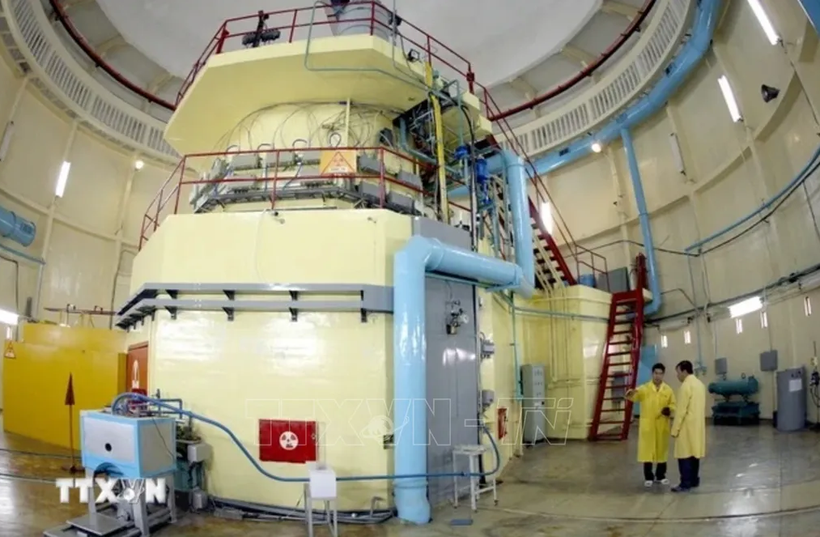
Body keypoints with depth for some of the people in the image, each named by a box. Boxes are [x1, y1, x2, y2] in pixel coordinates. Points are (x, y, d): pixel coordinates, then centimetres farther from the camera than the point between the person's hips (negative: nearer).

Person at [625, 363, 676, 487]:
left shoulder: (668, 390, 4)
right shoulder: (644, 388, -3)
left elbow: (673, 405, 8)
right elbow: (634, 397, -19)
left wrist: (669, 410, -15)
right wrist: (630, 394, -43)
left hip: (662, 425, 2)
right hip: (647, 425, -2)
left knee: (662, 450, 11)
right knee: (647, 450, 1)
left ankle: (660, 476, 26)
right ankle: (649, 477, 11)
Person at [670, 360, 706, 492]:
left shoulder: (686, 386, -17)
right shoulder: (700, 384, 10)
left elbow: (681, 410, -19)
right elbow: (700, 407, 16)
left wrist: (675, 430, -14)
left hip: (687, 426, -9)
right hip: (698, 425, 9)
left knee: (685, 455, -5)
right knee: (694, 453, 14)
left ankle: (686, 484, -3)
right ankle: (694, 480, 21)